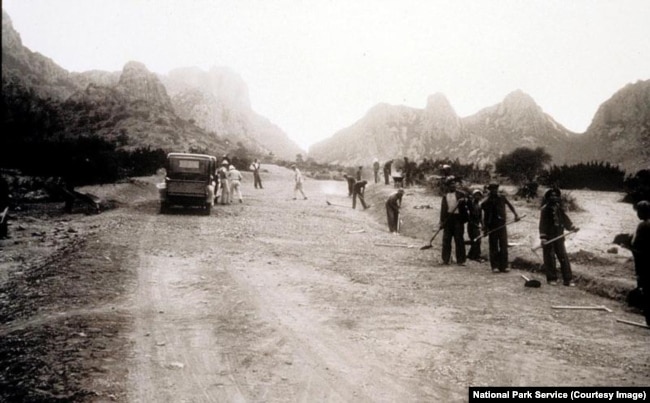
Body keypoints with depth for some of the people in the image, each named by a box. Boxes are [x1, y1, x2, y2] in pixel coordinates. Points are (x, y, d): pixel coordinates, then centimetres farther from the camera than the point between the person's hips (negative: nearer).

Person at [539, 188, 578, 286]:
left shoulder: (559, 209, 8)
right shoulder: (545, 209, -10)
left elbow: (565, 219, 18)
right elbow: (542, 224, -13)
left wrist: (572, 227, 4)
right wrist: (543, 238, -18)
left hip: (559, 237, 5)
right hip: (548, 238, -5)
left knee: (564, 257, 4)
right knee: (550, 259, 2)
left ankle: (567, 279, 8)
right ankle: (551, 278, 13)